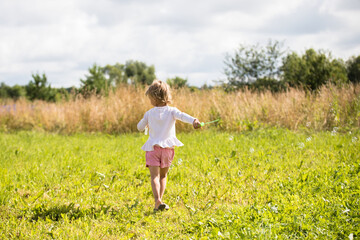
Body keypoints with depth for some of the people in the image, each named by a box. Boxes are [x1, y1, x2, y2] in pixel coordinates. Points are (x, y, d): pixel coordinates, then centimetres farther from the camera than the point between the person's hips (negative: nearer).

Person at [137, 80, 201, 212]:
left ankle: (158, 200, -28)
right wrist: (194, 120, -40)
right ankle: (159, 200, 14)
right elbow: (182, 116, -24)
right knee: (163, 175, 17)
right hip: (167, 148, 1)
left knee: (154, 176, -8)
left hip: (153, 148, -1)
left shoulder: (149, 113, 1)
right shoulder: (171, 111, -3)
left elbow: (140, 127, 12)